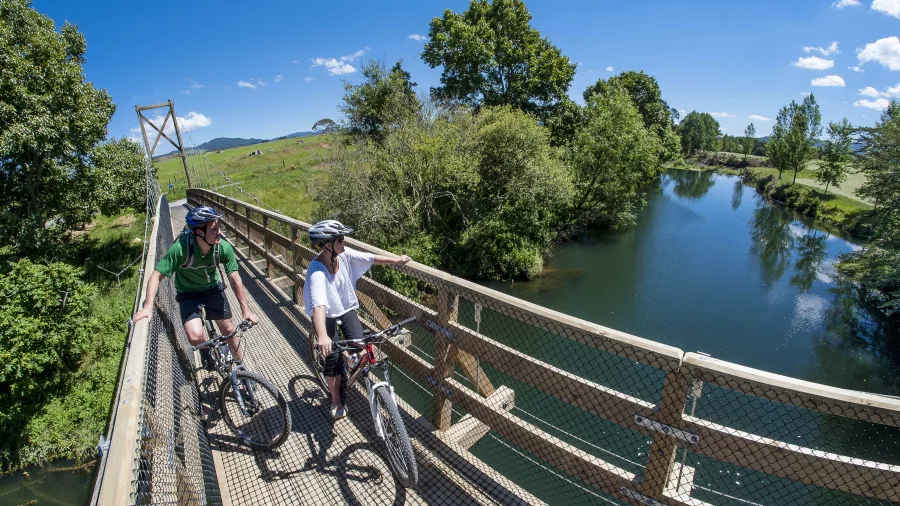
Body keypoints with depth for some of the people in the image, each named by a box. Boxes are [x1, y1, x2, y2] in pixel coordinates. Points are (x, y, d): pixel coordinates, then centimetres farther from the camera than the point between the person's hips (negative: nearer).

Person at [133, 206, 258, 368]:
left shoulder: (224, 247, -25)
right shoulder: (180, 247, -32)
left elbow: (235, 279, -18)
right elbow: (157, 276, -24)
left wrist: (246, 309, -18)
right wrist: (148, 307, -35)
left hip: (213, 289, 2)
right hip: (188, 294, -2)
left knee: (229, 330, 3)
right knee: (195, 337, -19)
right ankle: (205, 349, 19)